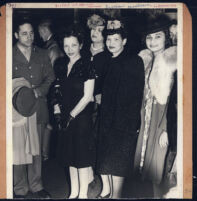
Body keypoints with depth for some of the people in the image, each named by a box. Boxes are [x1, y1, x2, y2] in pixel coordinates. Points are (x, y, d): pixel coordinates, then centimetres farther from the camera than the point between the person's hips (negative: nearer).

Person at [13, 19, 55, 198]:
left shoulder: (42, 55, 12)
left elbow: (50, 78, 11)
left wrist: (38, 91, -5)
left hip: (38, 108, 3)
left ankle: (36, 185, 25)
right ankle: (20, 188, 15)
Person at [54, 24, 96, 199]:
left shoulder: (87, 68, -12)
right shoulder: (61, 65, 6)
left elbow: (87, 97, -13)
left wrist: (71, 115, -12)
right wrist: (57, 107, 2)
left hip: (81, 117, -6)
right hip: (66, 117, 6)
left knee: (82, 156, 3)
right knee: (70, 155, 14)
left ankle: (83, 193, 17)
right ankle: (74, 191, 29)